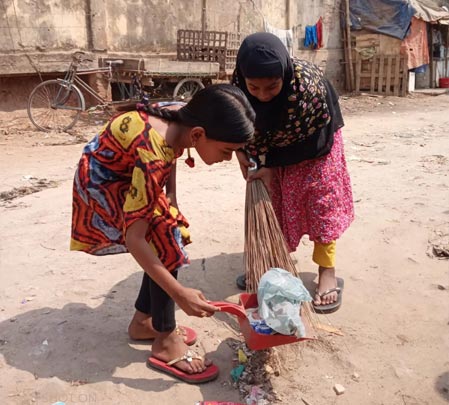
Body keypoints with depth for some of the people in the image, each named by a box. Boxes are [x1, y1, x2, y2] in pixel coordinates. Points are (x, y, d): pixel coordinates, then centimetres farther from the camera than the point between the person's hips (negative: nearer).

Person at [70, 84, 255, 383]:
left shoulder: (182, 117, -17)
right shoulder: (154, 156, -40)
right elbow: (134, 238, -37)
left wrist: (170, 202, 7)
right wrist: (179, 294, -34)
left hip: (126, 173, 8)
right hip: (101, 181, -8)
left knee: (168, 240, 5)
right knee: (165, 242, -17)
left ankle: (143, 322, 21)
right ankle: (165, 343, -3)